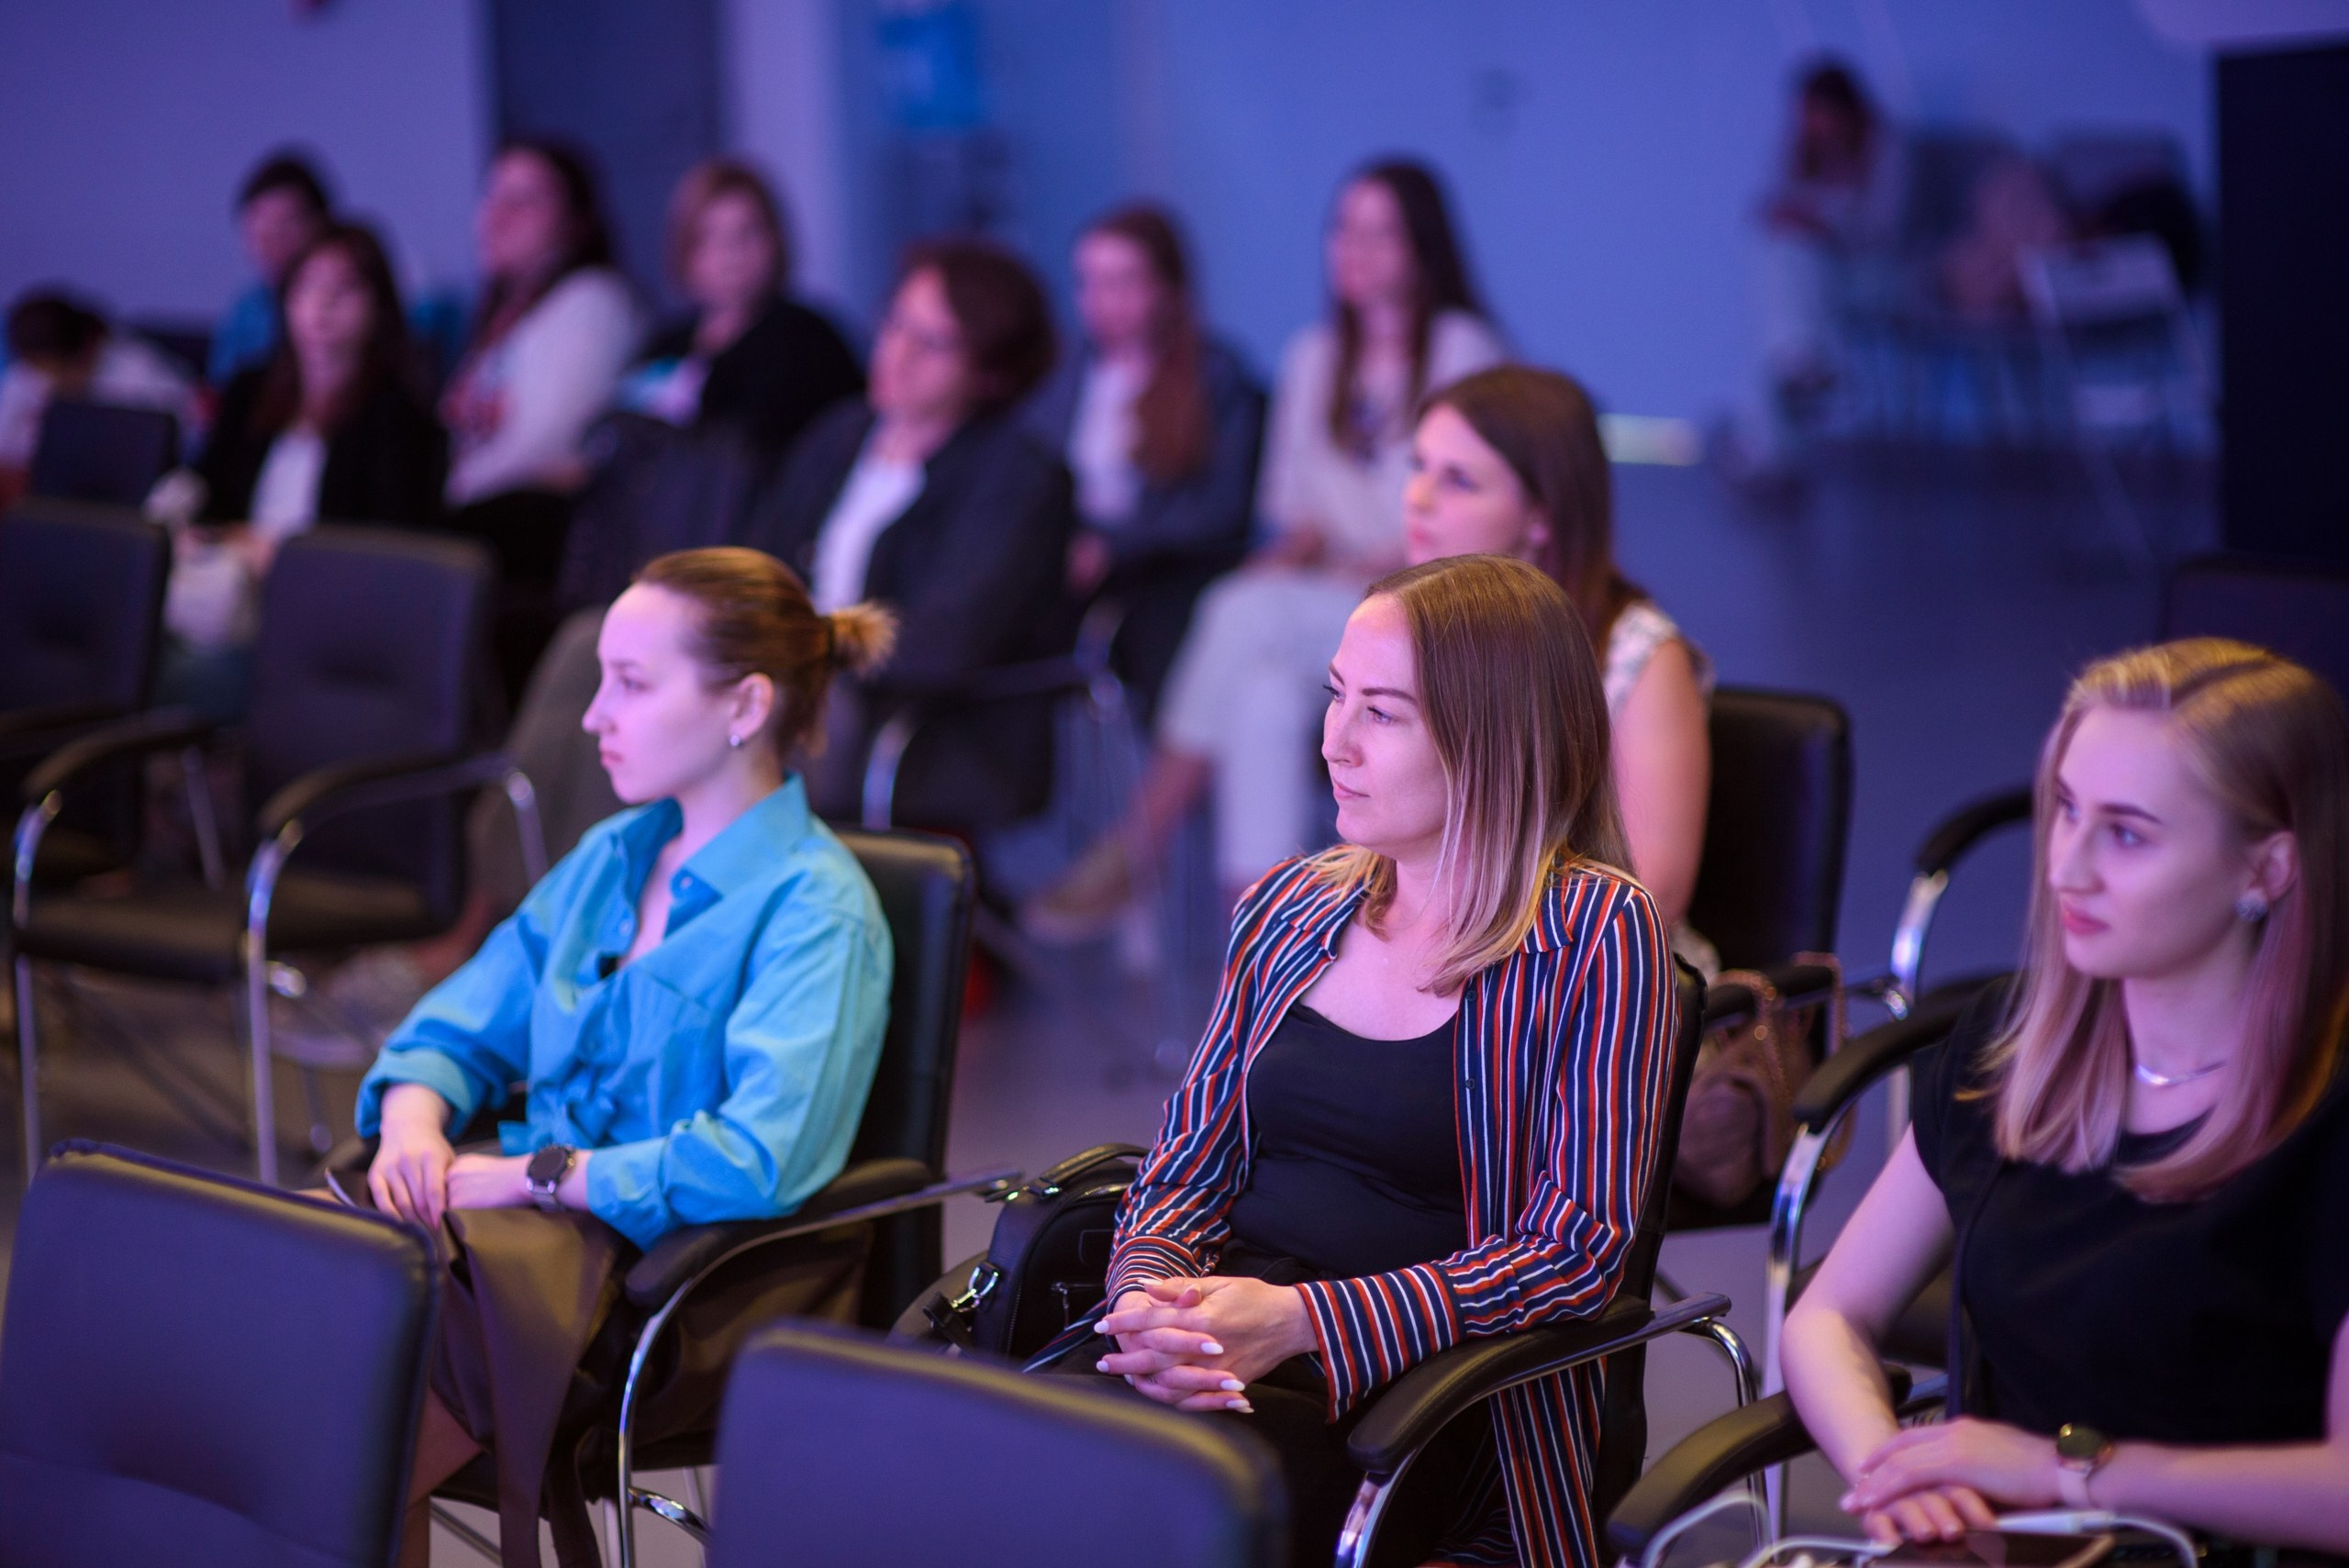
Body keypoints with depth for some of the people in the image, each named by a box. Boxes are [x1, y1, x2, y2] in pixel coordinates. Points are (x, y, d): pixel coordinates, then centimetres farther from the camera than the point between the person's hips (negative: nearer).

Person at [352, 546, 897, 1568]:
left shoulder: (817, 910, -8)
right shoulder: (612, 856, 18)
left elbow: (761, 1161, -22)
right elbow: (457, 1030, 21)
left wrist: (530, 1174, -18)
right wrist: (414, 1126, -3)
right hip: (532, 1212, 7)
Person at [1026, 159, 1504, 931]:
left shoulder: (1463, 352, 1)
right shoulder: (1314, 357, 17)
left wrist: (1375, 568, -16)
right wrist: (1296, 547, -5)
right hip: (1321, 603, 4)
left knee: (1249, 613, -31)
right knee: (1264, 699, -31)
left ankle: (1132, 851, -23)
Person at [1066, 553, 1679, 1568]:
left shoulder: (1593, 933, -2)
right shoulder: (1290, 907, 17)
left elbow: (1577, 1251, -8)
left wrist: (1301, 1320, -18)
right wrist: (1149, 1296, -8)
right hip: (1216, 1356, 5)